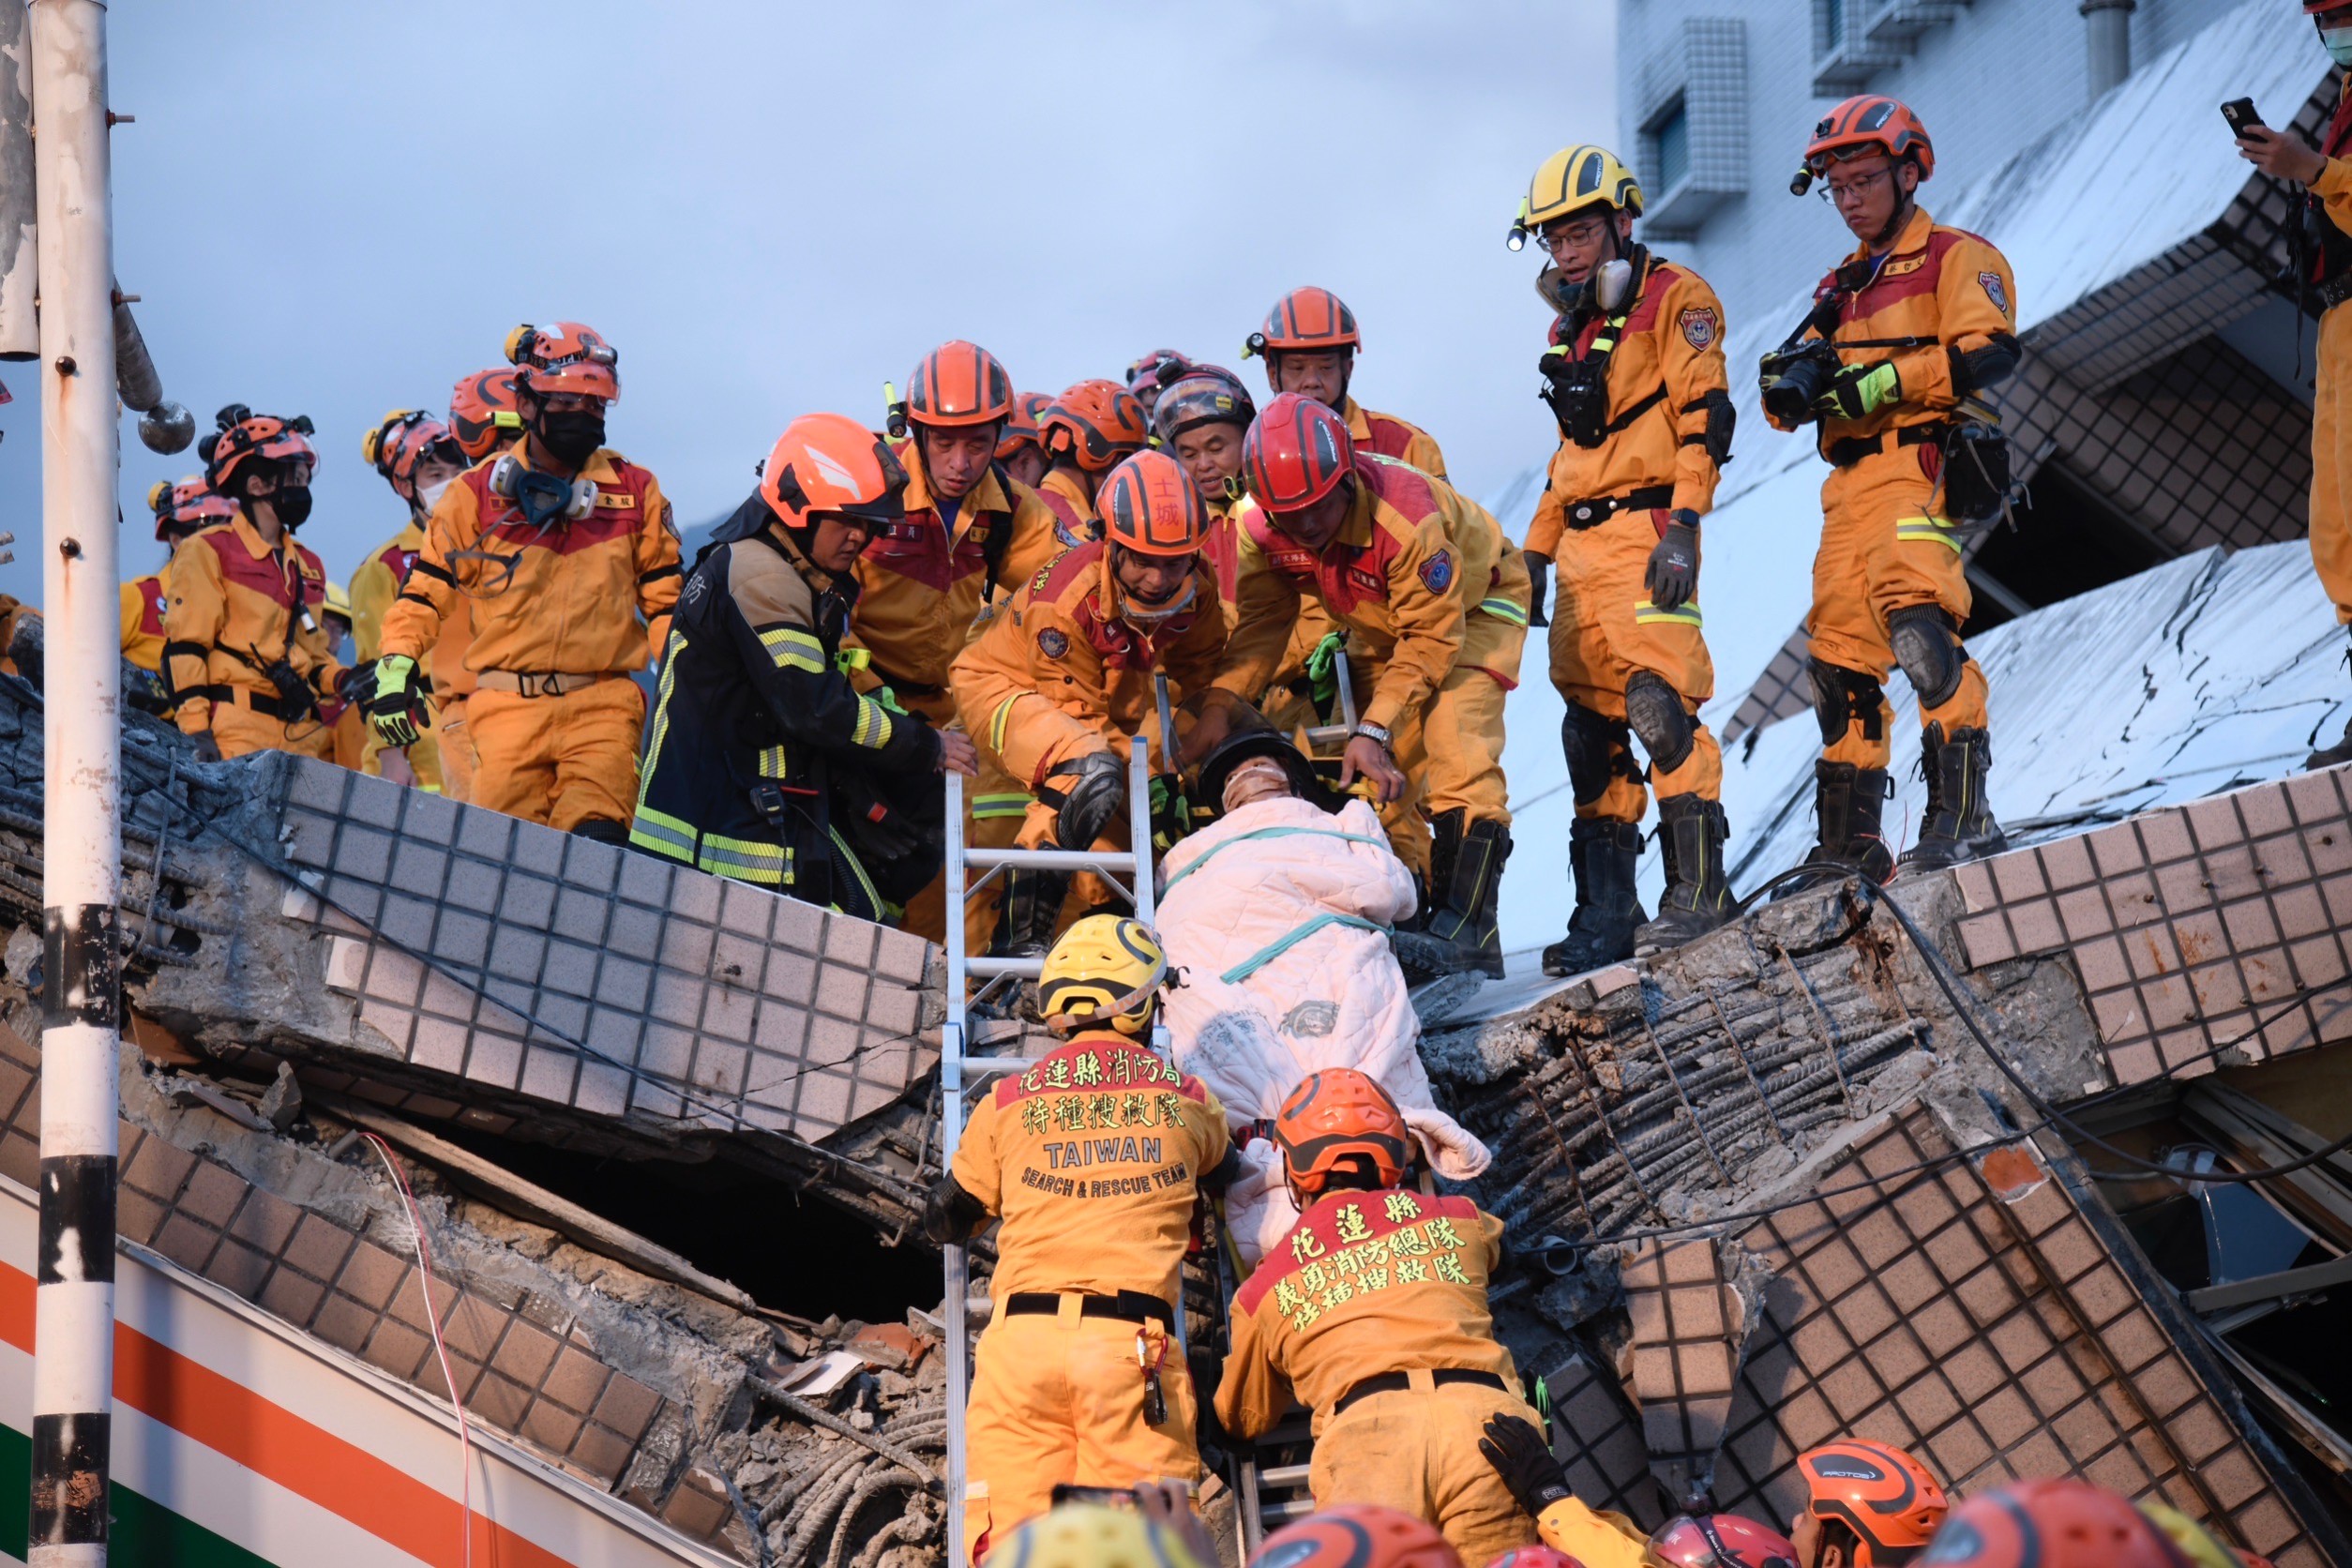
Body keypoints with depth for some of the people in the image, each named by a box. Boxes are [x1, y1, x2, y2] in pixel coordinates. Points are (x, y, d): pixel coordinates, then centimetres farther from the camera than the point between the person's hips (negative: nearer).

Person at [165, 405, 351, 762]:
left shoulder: (308, 567, 24)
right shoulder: (207, 552, 3)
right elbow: (184, 648, -4)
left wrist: (342, 680, 8)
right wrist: (196, 730, -14)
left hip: (306, 737, 7)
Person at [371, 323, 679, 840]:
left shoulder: (636, 491, 12)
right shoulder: (478, 491, 8)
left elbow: (665, 595, 17)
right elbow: (426, 588, 11)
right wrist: (395, 665, -2)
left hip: (602, 704, 0)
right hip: (508, 705, 0)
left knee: (598, 845, -18)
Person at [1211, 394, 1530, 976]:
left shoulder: (1406, 517, -40)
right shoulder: (1260, 529, -23)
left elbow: (1434, 637, -32)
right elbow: (1259, 625, -13)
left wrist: (1374, 728, -35)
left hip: (1472, 604, -6)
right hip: (1383, 625, 6)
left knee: (1455, 749, -22)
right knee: (1382, 770, -4)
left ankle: (1467, 924, -25)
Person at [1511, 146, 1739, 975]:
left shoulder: (1674, 298, -2)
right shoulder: (1570, 328, 23)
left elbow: (1703, 417, -11)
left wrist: (1683, 526, -21)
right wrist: (1537, 550, 22)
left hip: (1646, 531, -8)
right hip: (1582, 545, 8)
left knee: (1659, 701, -17)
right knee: (1591, 726, 5)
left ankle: (1699, 888, -13)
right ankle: (1606, 908, 7)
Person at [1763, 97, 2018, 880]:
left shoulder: (1958, 259, 6)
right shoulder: (1842, 288, 27)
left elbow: (1988, 352, -11)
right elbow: (1795, 396, 21)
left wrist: (1880, 382, -18)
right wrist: (1792, 388, -4)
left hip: (1922, 463, -7)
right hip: (1851, 483, 7)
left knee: (1911, 608, -27)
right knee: (1841, 658, 4)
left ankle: (1961, 809, -29)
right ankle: (1851, 844, 9)